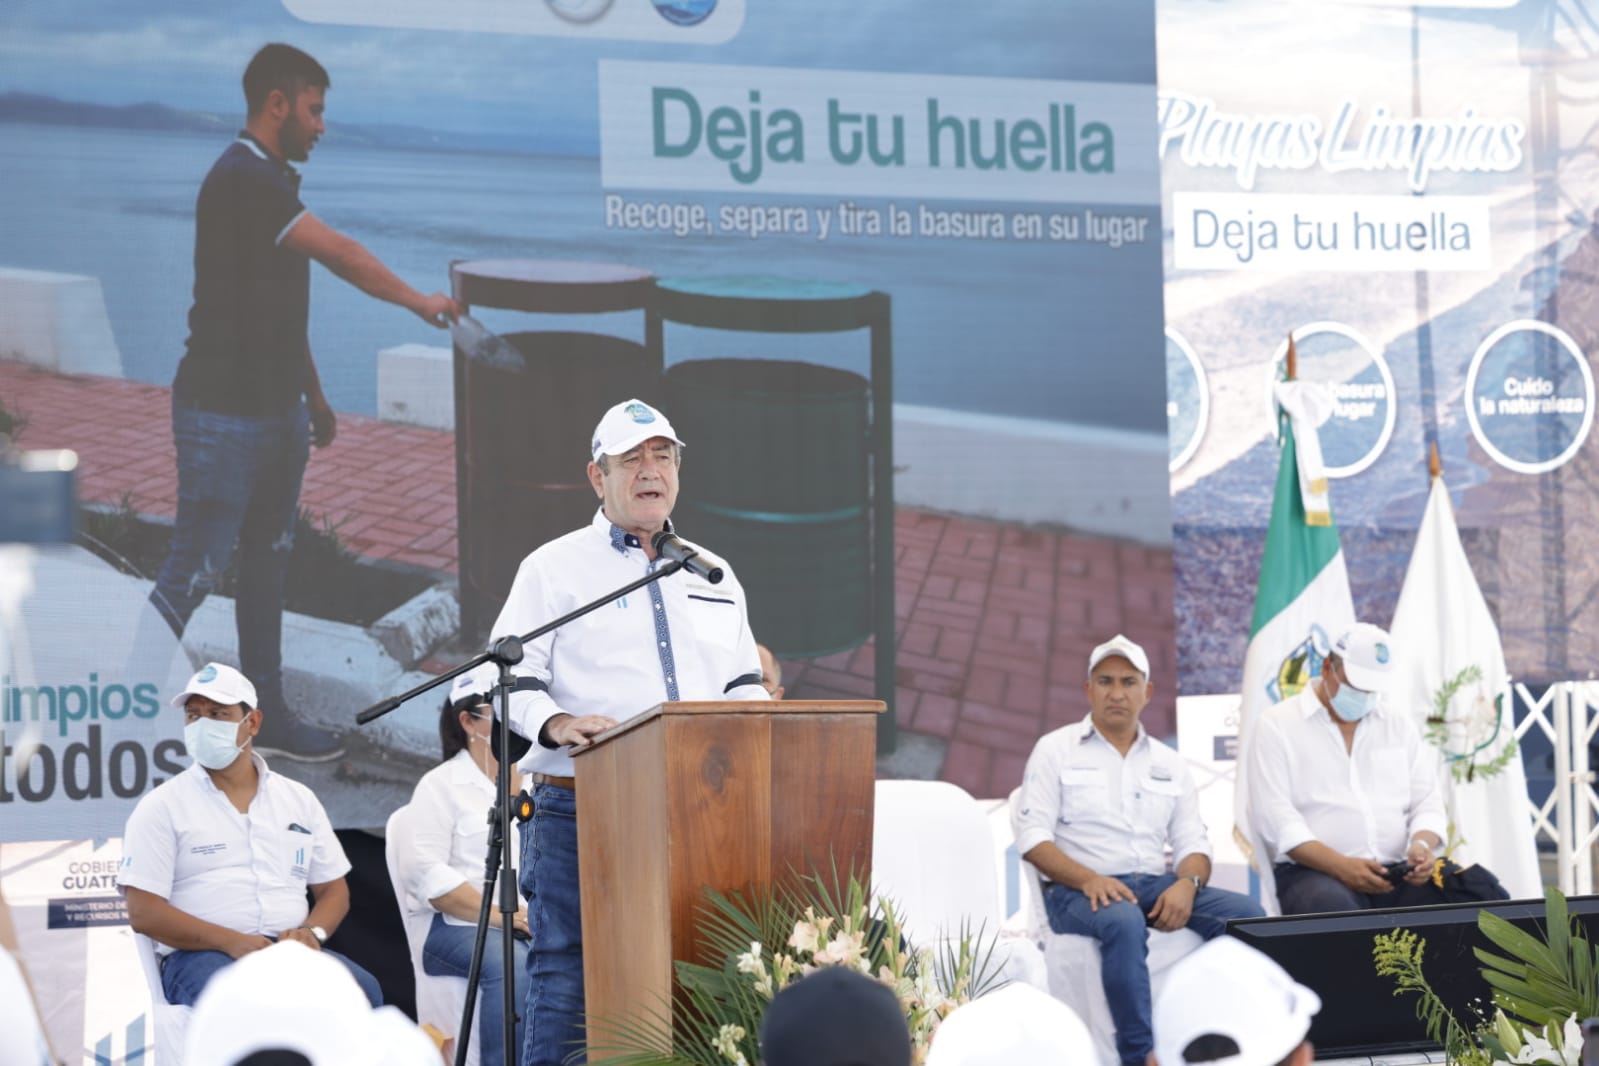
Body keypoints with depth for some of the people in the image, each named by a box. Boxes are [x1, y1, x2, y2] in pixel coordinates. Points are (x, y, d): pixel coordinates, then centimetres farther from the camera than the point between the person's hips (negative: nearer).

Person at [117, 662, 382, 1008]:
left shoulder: (299, 800, 20)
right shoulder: (162, 806, 7)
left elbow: (334, 891, 21)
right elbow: (144, 913, -2)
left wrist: (312, 931, -4)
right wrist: (232, 941, -16)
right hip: (200, 954, -4)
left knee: (361, 989, -29)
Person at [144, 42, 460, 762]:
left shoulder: (271, 181, 13)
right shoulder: (241, 179, -18)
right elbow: (339, 255, -20)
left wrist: (314, 396, 22)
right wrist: (420, 303, -10)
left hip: (277, 410, 10)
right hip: (223, 413, -10)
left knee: (268, 567, 14)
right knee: (194, 572, -7)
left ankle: (267, 717, 22)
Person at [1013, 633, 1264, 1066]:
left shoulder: (1168, 763, 19)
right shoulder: (1056, 750, 7)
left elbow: (1193, 845, 14)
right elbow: (1033, 838, -3)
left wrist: (1187, 882, -12)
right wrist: (1090, 879, -20)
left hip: (1154, 885, 5)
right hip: (1078, 891, -4)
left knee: (1246, 913, -22)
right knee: (1124, 922, -40)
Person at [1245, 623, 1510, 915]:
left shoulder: (1399, 725, 19)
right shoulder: (1277, 727, 3)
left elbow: (1427, 801, 17)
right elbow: (1275, 818, -7)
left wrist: (1422, 844, -8)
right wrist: (1341, 867, -20)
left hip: (1398, 870, 5)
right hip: (1314, 871, -4)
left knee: (1486, 894, -22)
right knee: (1332, 906, -42)